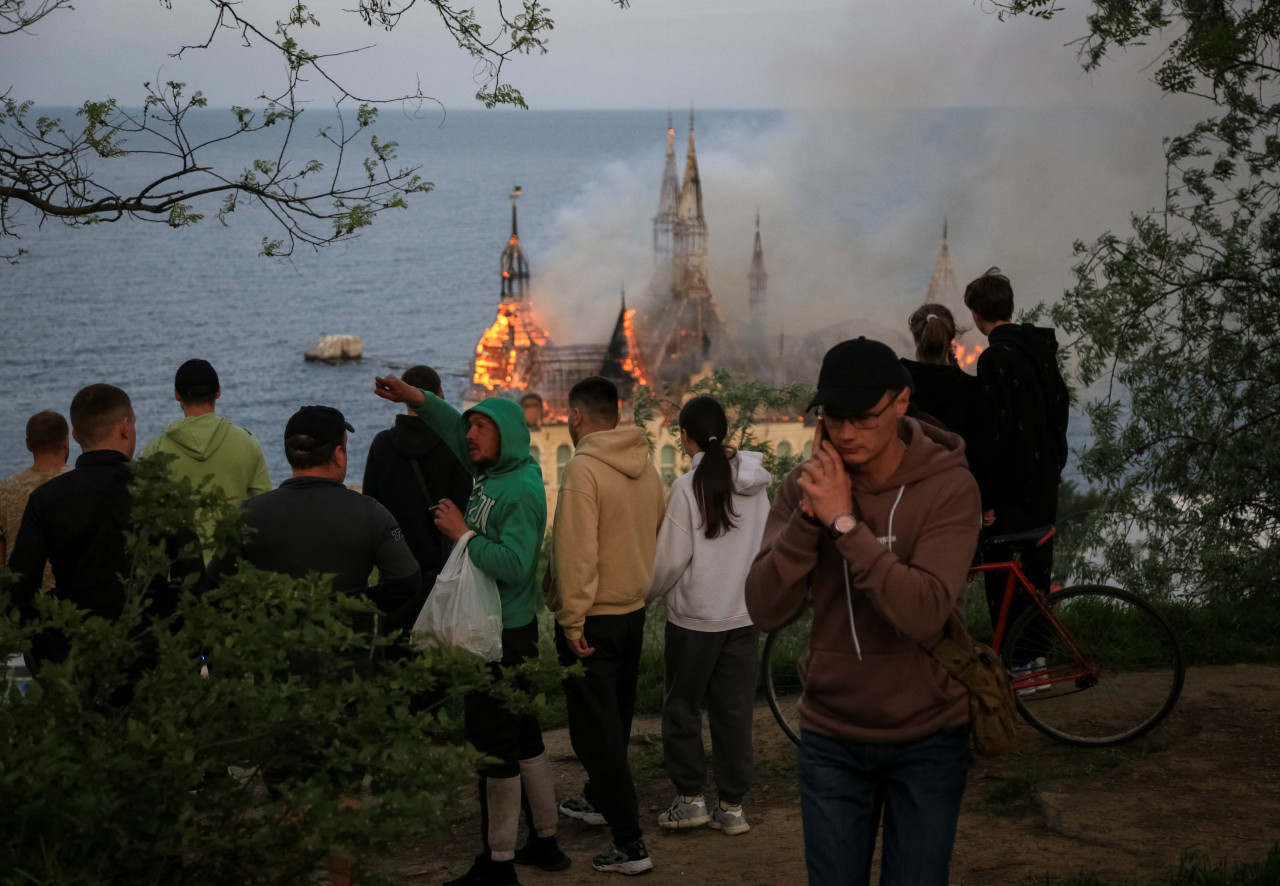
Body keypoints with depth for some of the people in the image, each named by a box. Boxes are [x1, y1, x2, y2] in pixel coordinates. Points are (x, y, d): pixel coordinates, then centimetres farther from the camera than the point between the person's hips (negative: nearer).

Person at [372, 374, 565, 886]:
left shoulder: (521, 491, -20)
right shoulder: (494, 472, 8)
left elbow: (512, 564, -29)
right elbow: (457, 434, 24)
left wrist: (463, 533, -23)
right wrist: (416, 398, 15)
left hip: (501, 639, -10)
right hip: (508, 631, 10)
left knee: (493, 747, -5)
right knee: (522, 737, 18)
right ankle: (545, 842, 30)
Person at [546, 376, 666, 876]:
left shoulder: (583, 468, -19)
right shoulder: (645, 465, 4)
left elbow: (576, 552, -23)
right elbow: (659, 533, 11)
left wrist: (572, 621, -19)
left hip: (592, 618, -8)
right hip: (633, 610, 8)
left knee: (596, 729, -4)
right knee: (616, 718, 24)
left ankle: (629, 844, -7)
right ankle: (600, 799, 44)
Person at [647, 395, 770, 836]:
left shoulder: (688, 486, -13)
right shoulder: (755, 483, 1)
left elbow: (671, 558, -11)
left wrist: (647, 592, 6)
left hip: (695, 617, -4)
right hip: (744, 613, 5)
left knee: (682, 706, 10)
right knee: (734, 709, 10)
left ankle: (690, 797, 11)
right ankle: (732, 806, 13)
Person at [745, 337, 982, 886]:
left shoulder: (948, 486, -15)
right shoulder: (806, 485, -5)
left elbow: (922, 614, -28)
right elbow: (766, 611, -13)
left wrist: (844, 521, -28)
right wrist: (807, 517, -24)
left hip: (925, 739, -3)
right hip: (831, 738, 3)